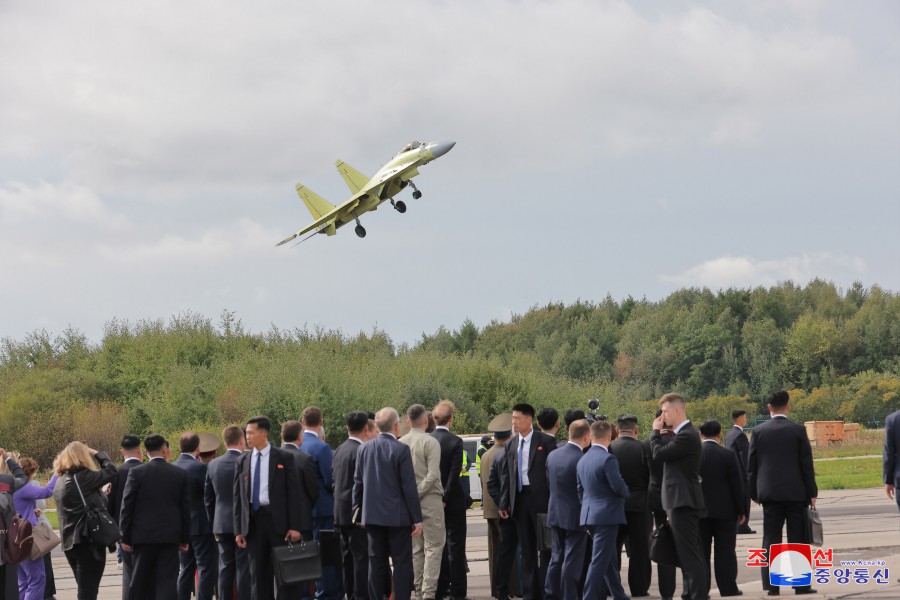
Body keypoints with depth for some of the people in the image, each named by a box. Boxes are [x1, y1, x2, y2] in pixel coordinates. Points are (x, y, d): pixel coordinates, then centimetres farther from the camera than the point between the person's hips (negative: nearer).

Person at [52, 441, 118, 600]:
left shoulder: (61, 481, 11)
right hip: (89, 540, -9)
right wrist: (97, 454, 4)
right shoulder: (83, 477, -15)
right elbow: (111, 471, -9)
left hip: (70, 541, 9)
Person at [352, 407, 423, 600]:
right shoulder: (401, 450, -13)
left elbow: (358, 482, 8)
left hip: (372, 514, 5)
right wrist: (417, 518, -8)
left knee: (376, 562, 9)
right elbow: (409, 487, -12)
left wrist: (357, 509, 18)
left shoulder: (364, 448, 3)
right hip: (397, 516, -5)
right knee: (402, 562, 0)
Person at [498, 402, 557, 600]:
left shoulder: (546, 441, -5)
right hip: (520, 500, 5)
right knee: (527, 550, 10)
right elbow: (506, 475, 12)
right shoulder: (511, 445, 11)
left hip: (541, 499, -5)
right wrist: (504, 503, 7)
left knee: (545, 547, -1)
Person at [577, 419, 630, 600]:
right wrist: (625, 493, 4)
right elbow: (618, 486, -18)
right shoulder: (608, 459, -16)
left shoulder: (583, 460, 8)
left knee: (608, 559, 17)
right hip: (607, 514, -8)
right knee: (599, 561, -6)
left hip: (590, 515, 8)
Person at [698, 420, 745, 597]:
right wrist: (741, 510, 5)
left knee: (701, 552, 6)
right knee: (725, 551, 4)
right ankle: (728, 588, 4)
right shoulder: (728, 455, -8)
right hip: (724, 510, -1)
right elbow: (737, 485, -5)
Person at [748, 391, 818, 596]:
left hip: (769, 492, 2)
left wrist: (755, 493, 10)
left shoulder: (758, 431, 1)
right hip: (795, 492, -2)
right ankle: (801, 584, 4)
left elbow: (751, 464, 3)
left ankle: (771, 585, 0)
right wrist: (811, 492, 3)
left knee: (771, 540, 4)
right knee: (798, 539, 4)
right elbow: (807, 464, -3)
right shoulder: (797, 430, -4)